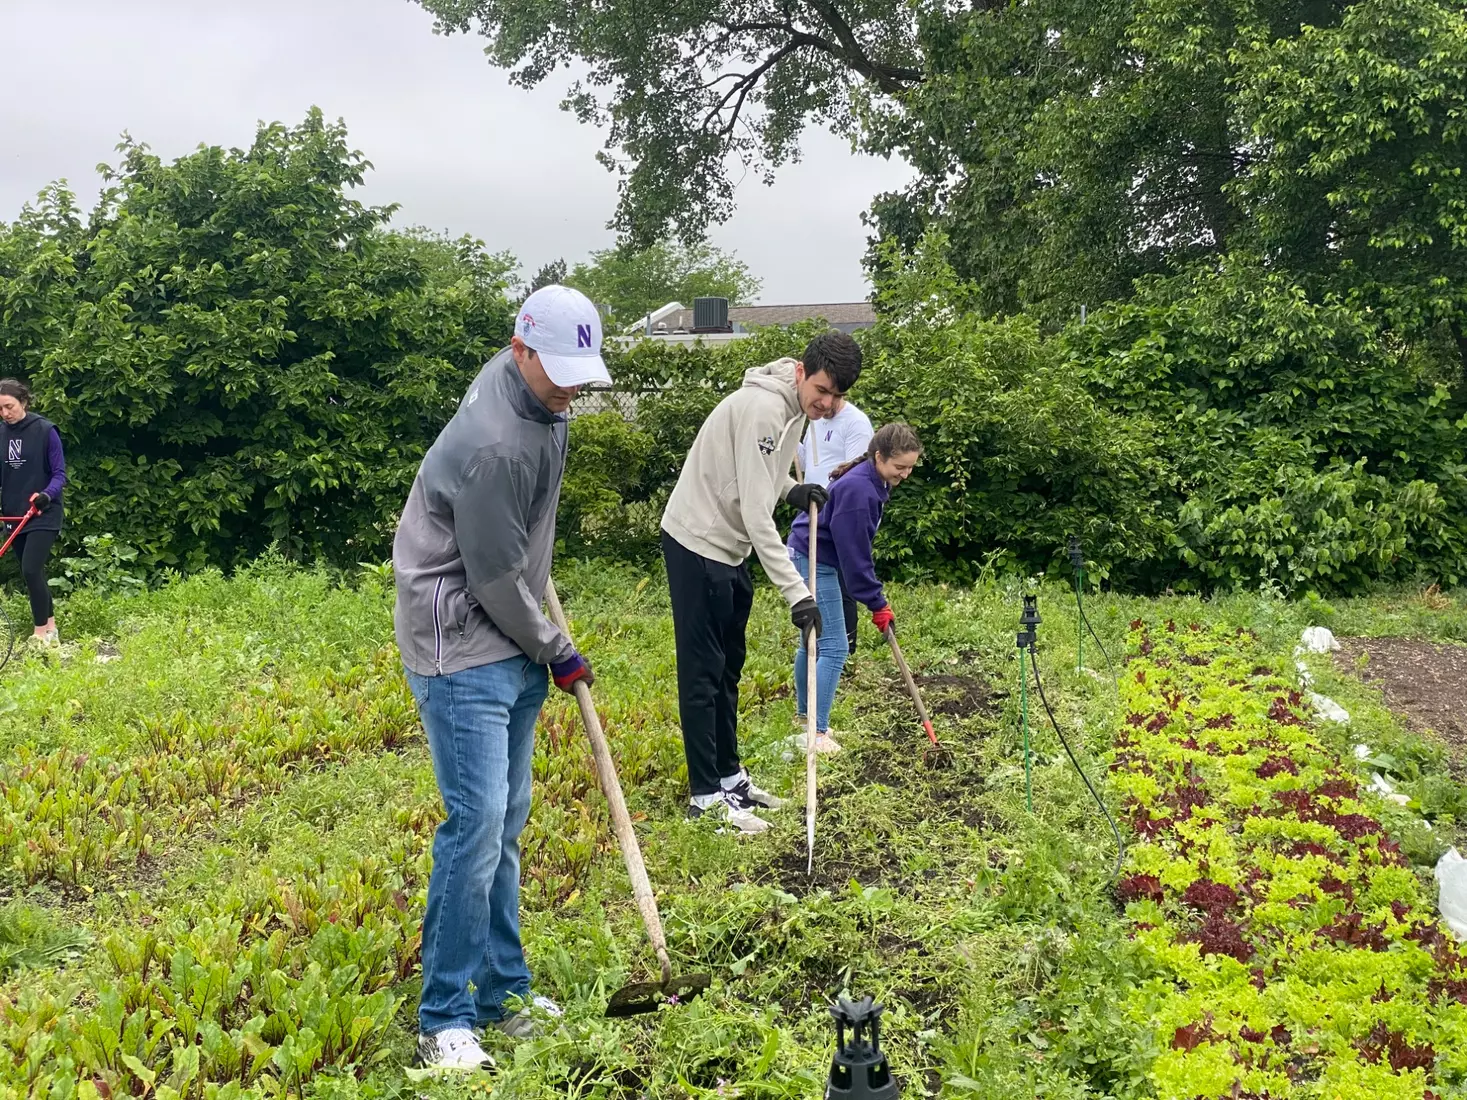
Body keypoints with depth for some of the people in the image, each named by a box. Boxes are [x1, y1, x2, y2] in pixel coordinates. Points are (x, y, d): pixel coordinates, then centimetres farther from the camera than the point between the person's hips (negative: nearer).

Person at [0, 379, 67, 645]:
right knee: (32, 574, 10)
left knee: (31, 570, -15)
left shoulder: (45, 430, -10)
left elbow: (59, 473, -9)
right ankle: (50, 628, 22)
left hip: (43, 515, -5)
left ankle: (41, 634, -6)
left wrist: (47, 495, -28)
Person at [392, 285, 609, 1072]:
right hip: (463, 648, -9)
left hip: (511, 647, 9)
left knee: (505, 822, 12)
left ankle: (502, 992, 22)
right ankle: (443, 1020, 1)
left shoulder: (537, 394, 4)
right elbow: (495, 581, -18)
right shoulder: (493, 446, -26)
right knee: (476, 821, -11)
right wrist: (556, 652, -4)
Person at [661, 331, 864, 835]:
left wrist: (792, 489, 0)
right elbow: (755, 513, -29)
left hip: (729, 547, 10)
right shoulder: (764, 407, -26)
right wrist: (795, 591, -31)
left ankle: (728, 775, 27)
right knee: (702, 671, -4)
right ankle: (706, 794, 2)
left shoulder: (795, 406, 4)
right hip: (698, 543, -10)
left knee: (728, 668, 16)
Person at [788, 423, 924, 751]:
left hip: (812, 558, 10)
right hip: (815, 562, -10)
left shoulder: (873, 481, 4)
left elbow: (857, 547, 15)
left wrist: (875, 596, 16)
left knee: (813, 639, 20)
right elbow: (854, 554, -24)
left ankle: (804, 716, 34)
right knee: (832, 648, -10)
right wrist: (878, 604, -17)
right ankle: (818, 733, -8)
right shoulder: (858, 490, -26)